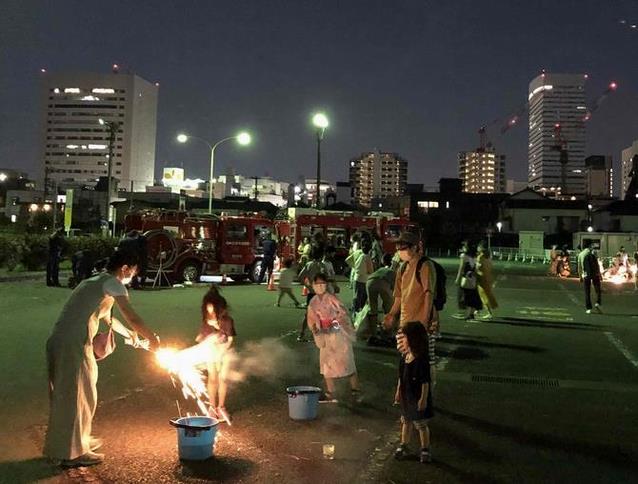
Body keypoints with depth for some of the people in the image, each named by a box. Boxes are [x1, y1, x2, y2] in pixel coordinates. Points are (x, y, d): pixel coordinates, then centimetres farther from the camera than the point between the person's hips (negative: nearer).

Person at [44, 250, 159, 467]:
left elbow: (108, 318, 39)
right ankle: (73, 452, 11)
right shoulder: (112, 283, -3)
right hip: (74, 344, -9)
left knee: (66, 395, 19)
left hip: (58, 341, 9)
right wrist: (152, 339, 6)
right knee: (77, 395, 1)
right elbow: (132, 318, -8)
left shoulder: (93, 282, 25)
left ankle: (77, 440, 34)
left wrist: (129, 334, 48)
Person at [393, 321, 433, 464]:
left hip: (418, 398, -7)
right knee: (406, 421, 21)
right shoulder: (404, 357, -2)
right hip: (406, 396, 7)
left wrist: (423, 398, -19)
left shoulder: (421, 360, -24)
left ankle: (425, 450, 26)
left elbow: (426, 382, -20)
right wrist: (398, 392, 13)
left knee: (421, 425, 10)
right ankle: (404, 446, 36)